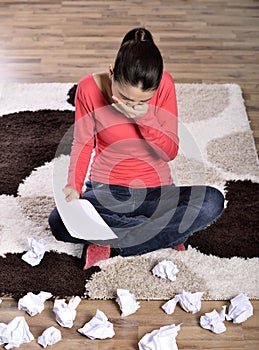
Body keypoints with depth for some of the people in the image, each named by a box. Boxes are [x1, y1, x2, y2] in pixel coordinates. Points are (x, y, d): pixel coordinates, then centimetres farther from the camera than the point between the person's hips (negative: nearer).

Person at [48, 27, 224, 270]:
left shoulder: (164, 85, -14)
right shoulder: (90, 88, -14)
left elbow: (170, 153, -12)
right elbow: (82, 144, -2)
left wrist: (144, 117, -28)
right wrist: (74, 186, -18)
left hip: (155, 190, 1)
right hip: (105, 191, 0)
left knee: (213, 201, -27)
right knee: (59, 223, -30)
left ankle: (109, 246, -18)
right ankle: (167, 233, -16)